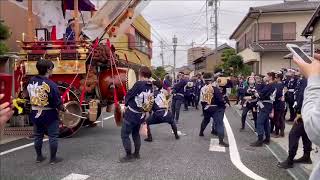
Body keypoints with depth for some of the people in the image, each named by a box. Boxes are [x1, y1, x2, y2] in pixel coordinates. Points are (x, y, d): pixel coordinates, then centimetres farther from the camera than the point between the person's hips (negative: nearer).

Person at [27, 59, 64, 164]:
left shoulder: (31, 82, -3)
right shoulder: (51, 84, -22)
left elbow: (29, 96, 6)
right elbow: (57, 102, -19)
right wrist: (62, 109, -1)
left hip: (35, 114, 6)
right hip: (49, 114, -6)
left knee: (38, 136, 19)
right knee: (53, 136, 8)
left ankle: (39, 157, 32)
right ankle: (53, 158, 16)